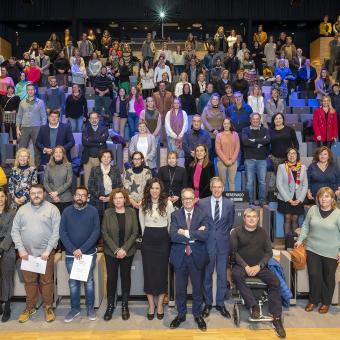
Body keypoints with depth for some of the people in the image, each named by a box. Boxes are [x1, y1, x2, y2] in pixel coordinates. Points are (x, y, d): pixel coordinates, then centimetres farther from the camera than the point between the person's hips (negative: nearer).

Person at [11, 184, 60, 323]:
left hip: (46, 253, -3)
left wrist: (48, 250, -13)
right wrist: (20, 249, -5)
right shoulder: (22, 209, 7)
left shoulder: (52, 209, -3)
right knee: (29, 281, 12)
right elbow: (15, 230, 5)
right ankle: (30, 308, 28)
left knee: (46, 281, 6)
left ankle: (48, 307, 21)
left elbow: (56, 232, -8)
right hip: (26, 253, 3)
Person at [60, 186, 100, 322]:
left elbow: (96, 232, -9)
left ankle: (90, 308, 23)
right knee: (73, 282, 9)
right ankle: (75, 308, 24)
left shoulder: (93, 211, -4)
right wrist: (73, 250, -14)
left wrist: (82, 249, -15)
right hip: (71, 254, 1)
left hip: (89, 253, -1)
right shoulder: (67, 211, 0)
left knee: (89, 281, 9)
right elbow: (62, 232, -4)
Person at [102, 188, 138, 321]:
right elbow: (104, 233, -5)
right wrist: (115, 250, -13)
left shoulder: (131, 212, -2)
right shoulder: (107, 213, -3)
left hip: (127, 252, 1)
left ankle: (125, 305, 23)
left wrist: (124, 249, -13)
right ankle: (110, 305, 19)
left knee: (126, 277, 9)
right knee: (111, 277, 4)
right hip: (111, 252, 0)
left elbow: (135, 232, -3)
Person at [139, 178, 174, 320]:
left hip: (163, 239, -2)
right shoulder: (143, 204, 2)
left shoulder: (167, 203, -6)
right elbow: (142, 223, 12)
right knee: (148, 272, 5)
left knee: (162, 272, 4)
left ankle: (160, 305, 19)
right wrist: (146, 237, 13)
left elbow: (171, 223, 2)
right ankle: (151, 305, 17)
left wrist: (167, 237, 6)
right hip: (148, 240, 2)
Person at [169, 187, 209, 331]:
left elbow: (205, 235, -20)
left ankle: (197, 315, 31)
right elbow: (173, 236, -15)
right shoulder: (175, 215, -1)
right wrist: (194, 235, -19)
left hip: (197, 256, -1)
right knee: (180, 288, 13)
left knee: (197, 287, 12)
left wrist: (186, 232, -20)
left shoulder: (203, 215, -3)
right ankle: (181, 314, 31)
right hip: (180, 256, 1)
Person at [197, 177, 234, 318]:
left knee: (222, 275, 7)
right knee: (207, 274, 9)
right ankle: (207, 303, 24)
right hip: (207, 243, -1)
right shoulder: (202, 203, -2)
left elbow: (230, 223, 11)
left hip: (223, 244, 1)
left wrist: (223, 235, 4)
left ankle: (220, 304, 22)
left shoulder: (229, 204, 2)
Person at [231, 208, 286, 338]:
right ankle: (253, 306, -26)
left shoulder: (262, 232, 10)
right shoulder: (236, 232, 2)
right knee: (236, 275, -35)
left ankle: (276, 318, -15)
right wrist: (246, 266, -17)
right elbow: (234, 251, -5)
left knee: (275, 281, -22)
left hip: (260, 266, 2)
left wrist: (259, 266, -11)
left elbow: (269, 252, 6)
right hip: (242, 265, -2)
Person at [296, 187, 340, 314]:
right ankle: (313, 300, 25)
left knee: (328, 278, 12)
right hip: (312, 250, 2)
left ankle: (326, 302, 31)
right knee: (314, 275, 5)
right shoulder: (313, 210, -1)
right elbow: (306, 226, 9)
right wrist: (300, 240, 3)